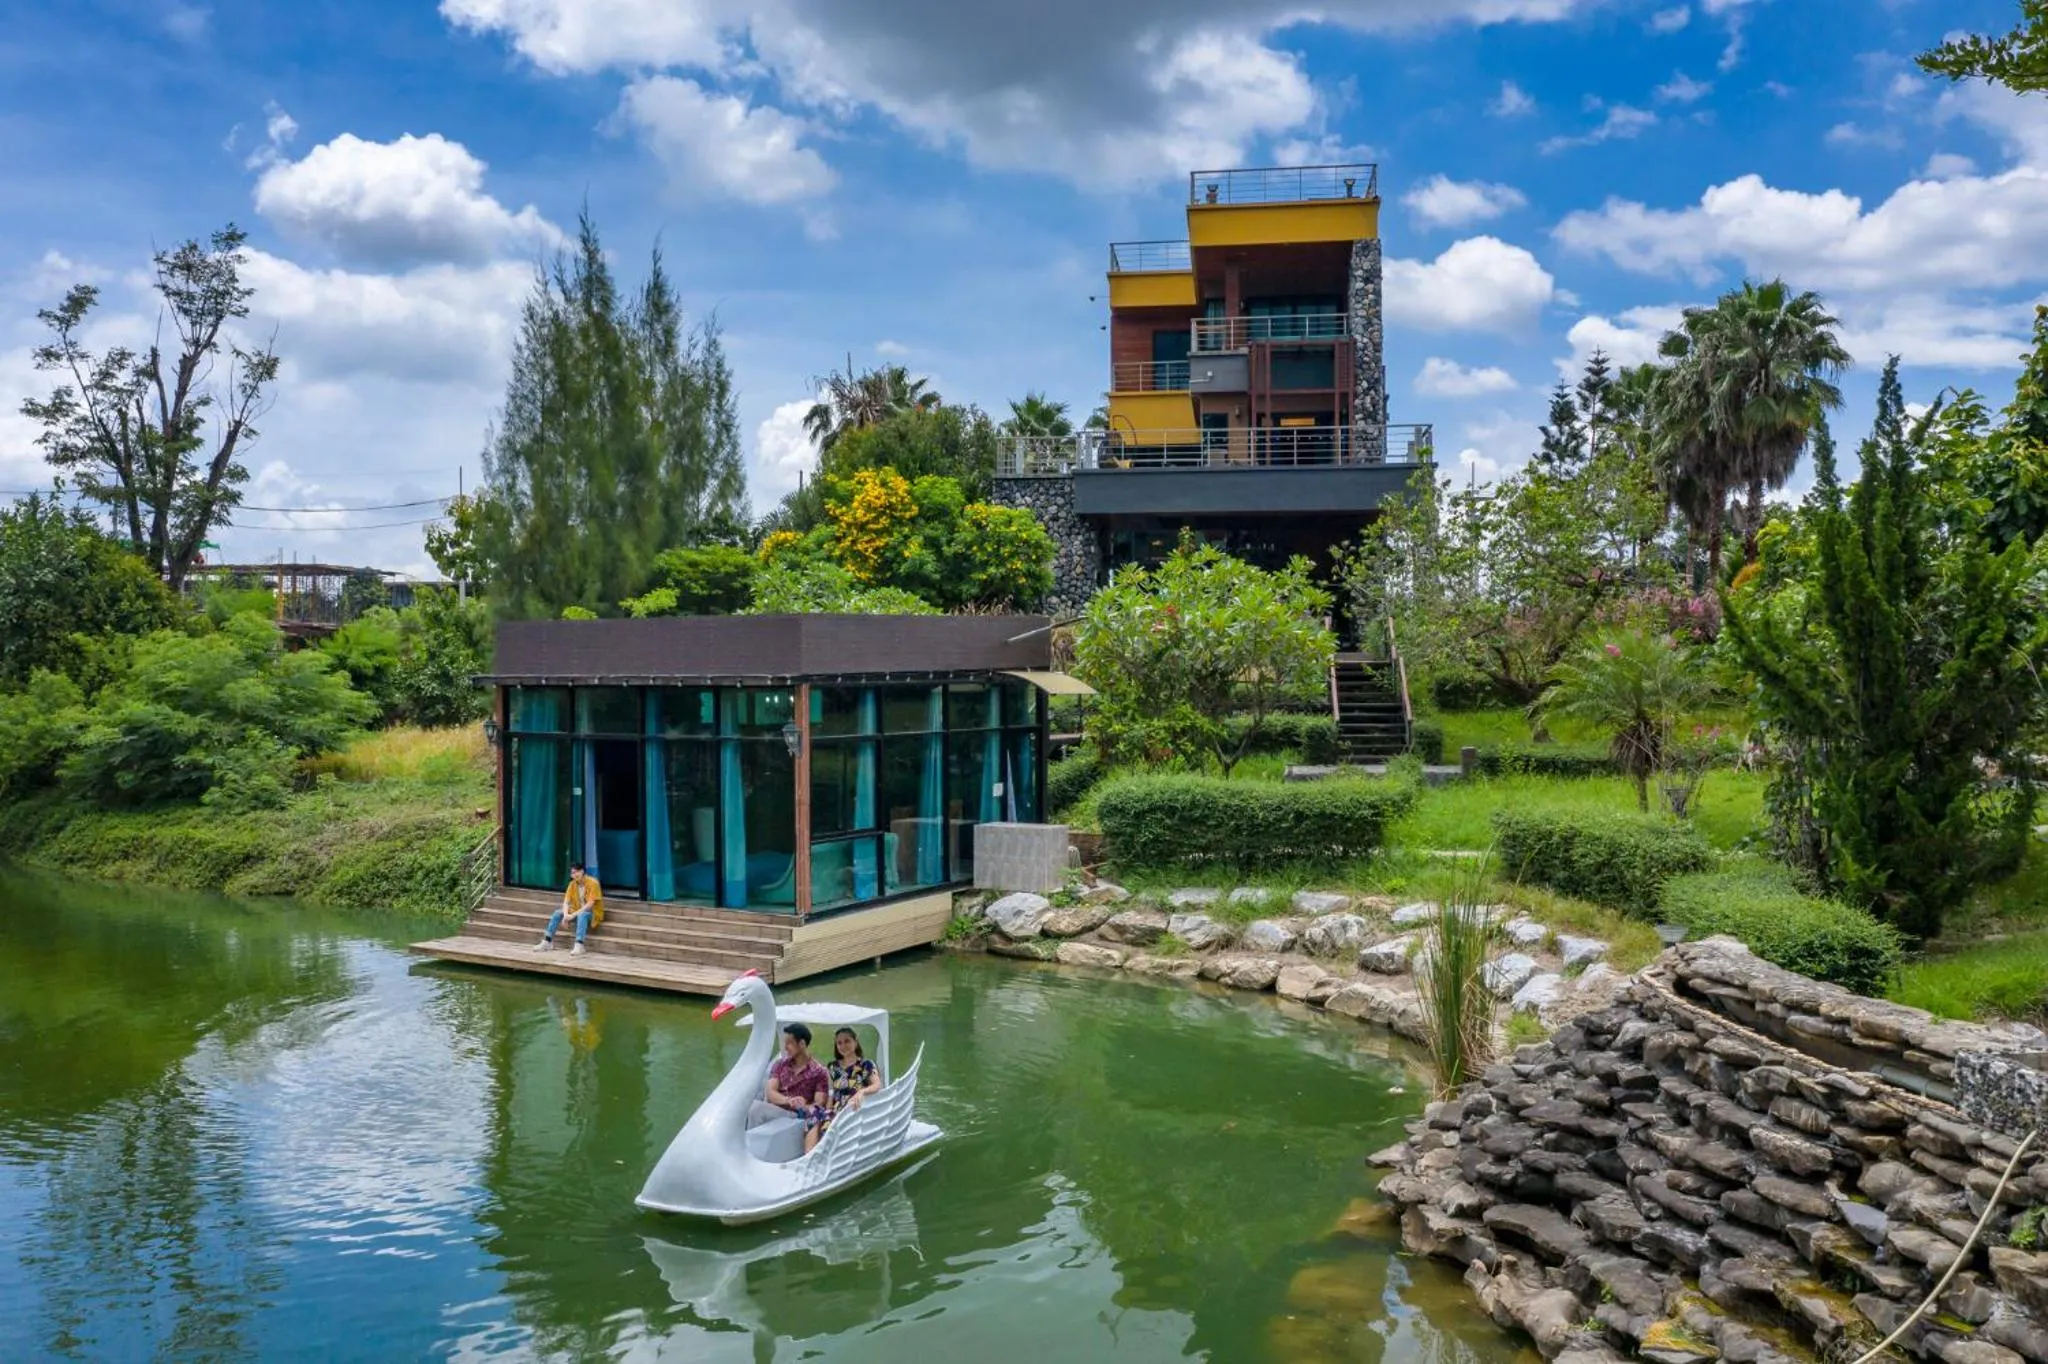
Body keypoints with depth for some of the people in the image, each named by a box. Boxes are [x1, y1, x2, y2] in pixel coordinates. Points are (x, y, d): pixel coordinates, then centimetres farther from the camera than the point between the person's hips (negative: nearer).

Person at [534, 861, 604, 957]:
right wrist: (565, 915, -27)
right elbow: (566, 902, -6)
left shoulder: (592, 883, -19)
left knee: (582, 915, -39)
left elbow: (590, 904, -25)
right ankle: (547, 942, -14)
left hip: (592, 912, -7)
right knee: (557, 912, -12)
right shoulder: (572, 884, -1)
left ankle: (579, 946, -51)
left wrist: (573, 915, -29)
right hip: (577, 911, 7)